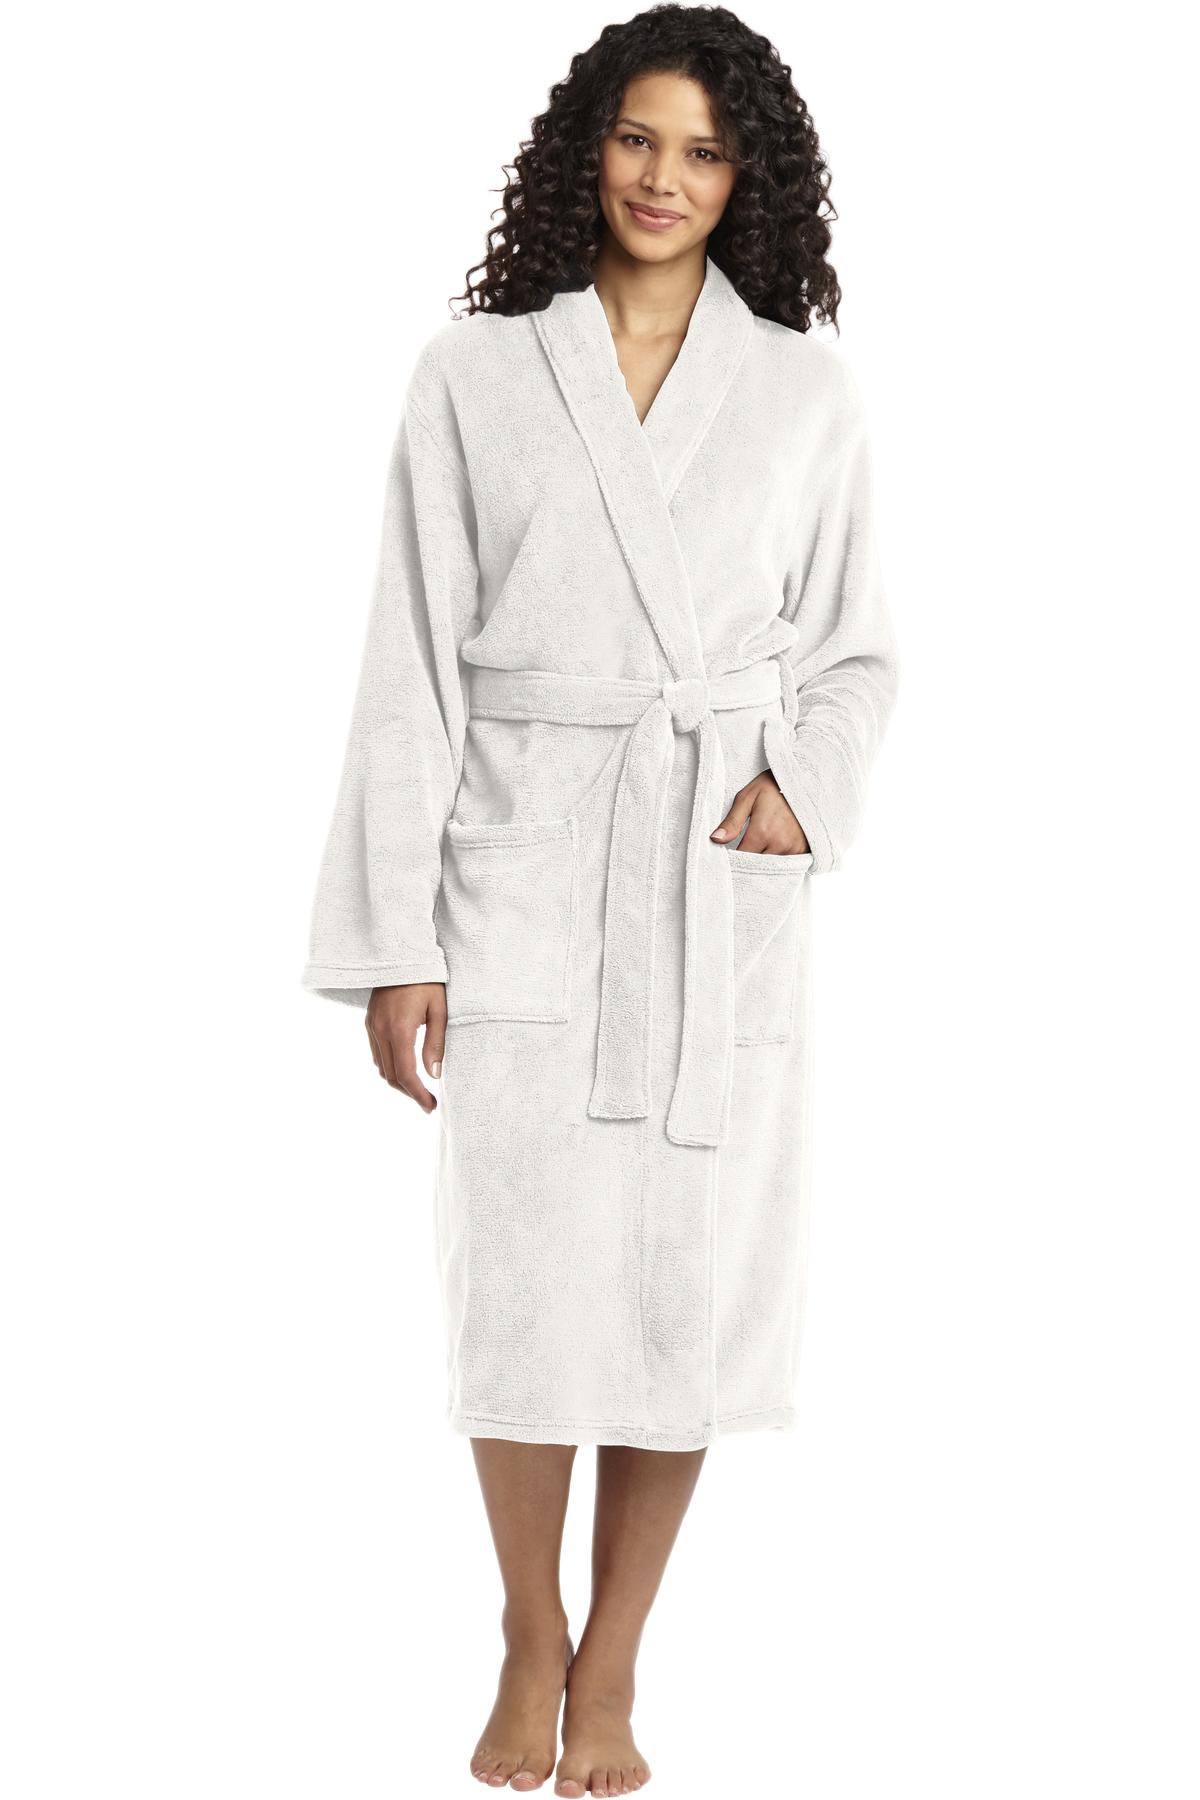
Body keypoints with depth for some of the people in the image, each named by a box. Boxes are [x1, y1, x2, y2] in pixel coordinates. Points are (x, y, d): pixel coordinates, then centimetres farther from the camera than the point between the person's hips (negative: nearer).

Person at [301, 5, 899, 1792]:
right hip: (525, 884, -1)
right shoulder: (475, 373, 1)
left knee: (692, 1284, 4)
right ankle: (531, 1642, 25)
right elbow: (412, 663, 0)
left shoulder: (805, 392, 6)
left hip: (726, 895, 1)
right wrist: (392, 938, -4)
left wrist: (804, 783, -9)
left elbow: (854, 651, 12)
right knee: (521, 1285, 2)